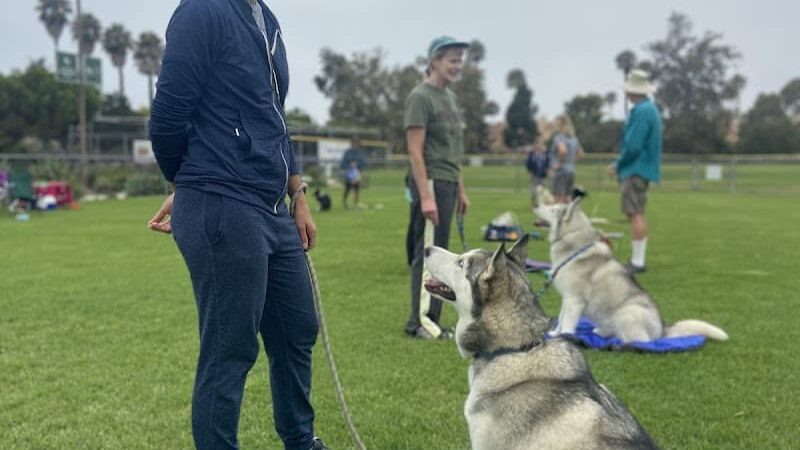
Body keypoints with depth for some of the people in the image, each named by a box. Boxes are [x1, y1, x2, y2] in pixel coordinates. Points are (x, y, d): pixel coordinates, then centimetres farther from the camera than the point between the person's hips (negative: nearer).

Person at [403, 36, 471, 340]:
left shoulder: (450, 97, 19)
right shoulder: (420, 97, -8)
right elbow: (415, 151, -14)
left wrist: (460, 190, 20)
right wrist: (425, 197, -20)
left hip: (448, 185, 9)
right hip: (430, 182, -9)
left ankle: (430, 320, 16)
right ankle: (419, 322, 0)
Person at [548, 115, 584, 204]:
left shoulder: (558, 137, -12)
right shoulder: (573, 138, 12)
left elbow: (563, 150, -32)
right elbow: (580, 154, 22)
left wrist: (559, 162, -19)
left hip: (560, 171, -8)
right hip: (571, 170, 8)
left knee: (559, 201, -6)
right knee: (568, 201, 11)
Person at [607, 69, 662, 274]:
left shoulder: (641, 111, -16)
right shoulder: (650, 109, 16)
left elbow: (633, 146, -21)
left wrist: (618, 165, -7)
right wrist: (619, 164, 13)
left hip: (636, 170, -10)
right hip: (642, 169, 10)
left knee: (635, 215, -9)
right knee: (636, 215, 14)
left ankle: (637, 261, -6)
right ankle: (637, 260, 19)